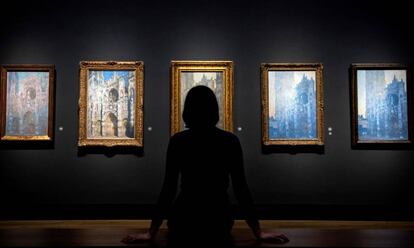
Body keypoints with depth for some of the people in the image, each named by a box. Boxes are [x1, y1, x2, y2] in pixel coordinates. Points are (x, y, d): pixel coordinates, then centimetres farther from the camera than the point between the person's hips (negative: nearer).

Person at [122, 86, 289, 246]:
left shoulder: (177, 141, -9)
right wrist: (258, 232, 3)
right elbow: (241, 188, -6)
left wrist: (151, 232, 2)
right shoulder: (230, 141, -7)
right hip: (219, 218, 2)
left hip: (185, 218, -1)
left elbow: (168, 189, -8)